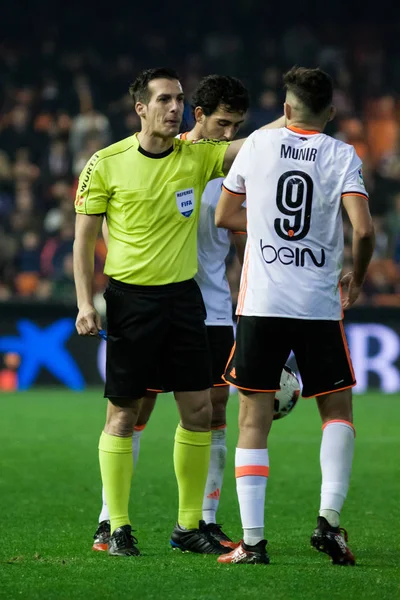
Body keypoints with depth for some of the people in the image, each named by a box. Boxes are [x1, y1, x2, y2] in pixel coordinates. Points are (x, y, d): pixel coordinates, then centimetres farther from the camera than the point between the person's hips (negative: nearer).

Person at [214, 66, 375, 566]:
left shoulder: (258, 145, 4)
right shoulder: (341, 156, -1)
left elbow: (224, 215, 14)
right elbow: (363, 229, -12)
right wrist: (357, 277, 7)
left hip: (260, 302, 1)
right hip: (319, 304, -1)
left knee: (254, 420, 5)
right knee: (337, 409, 16)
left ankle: (252, 539, -1)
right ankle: (329, 519, 0)